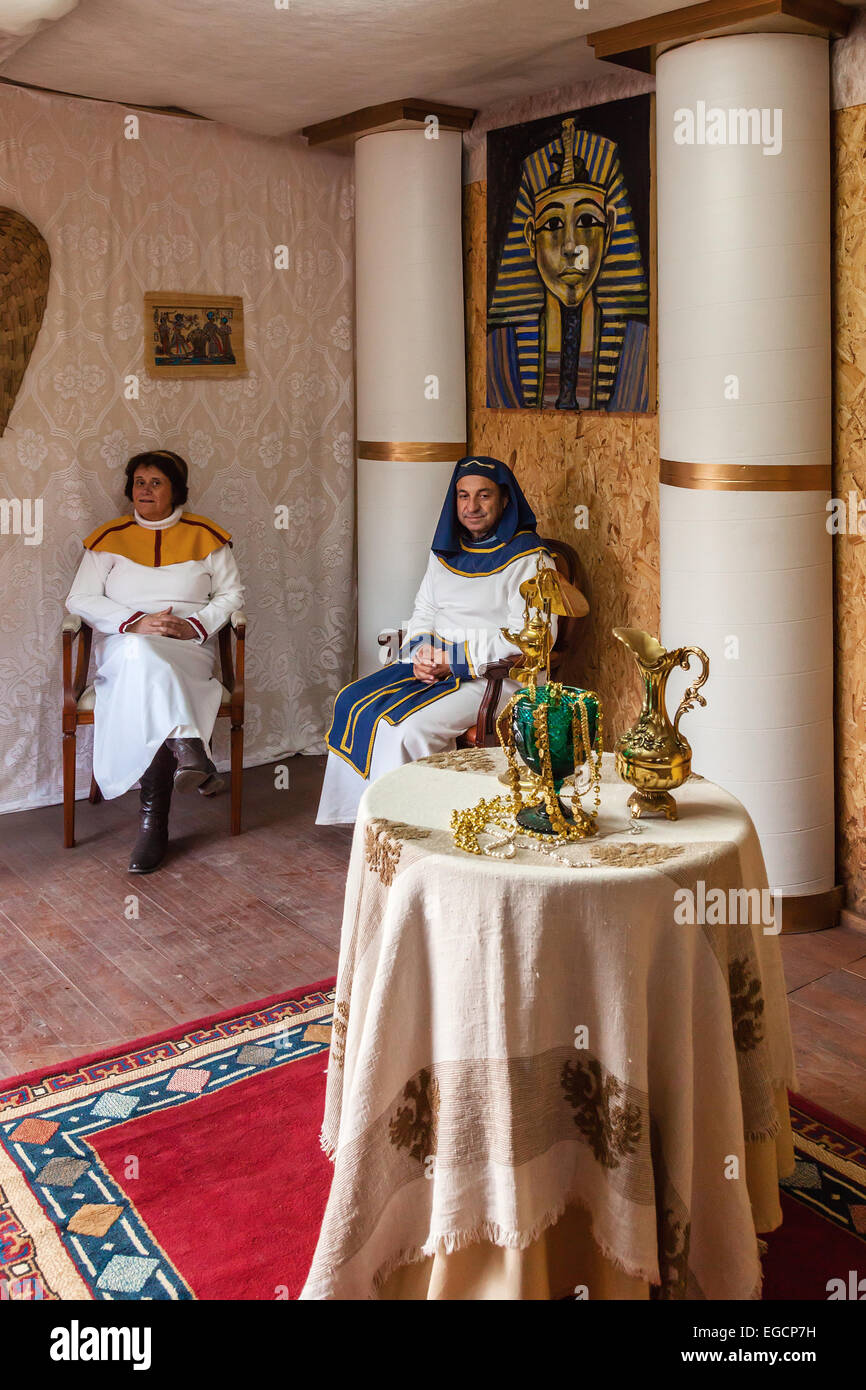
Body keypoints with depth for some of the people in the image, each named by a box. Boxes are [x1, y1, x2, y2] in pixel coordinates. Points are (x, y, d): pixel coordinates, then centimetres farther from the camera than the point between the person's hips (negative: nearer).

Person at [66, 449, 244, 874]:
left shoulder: (205, 536, 15)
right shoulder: (109, 538, 15)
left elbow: (231, 593, 12)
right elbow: (80, 599, 6)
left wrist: (195, 625, -8)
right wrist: (135, 622, -11)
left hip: (189, 649, -1)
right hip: (121, 645, 1)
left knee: (145, 683, -36)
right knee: (141, 655, -39)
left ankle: (154, 819, -40)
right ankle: (188, 747, -56)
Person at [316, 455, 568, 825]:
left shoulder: (528, 559, -10)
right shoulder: (447, 549, 13)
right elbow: (424, 609, 18)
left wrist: (455, 659, -19)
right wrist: (422, 650, -6)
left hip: (496, 675, -7)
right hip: (433, 664, 8)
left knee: (405, 725, -27)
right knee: (353, 701, -7)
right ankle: (357, 811, 4)